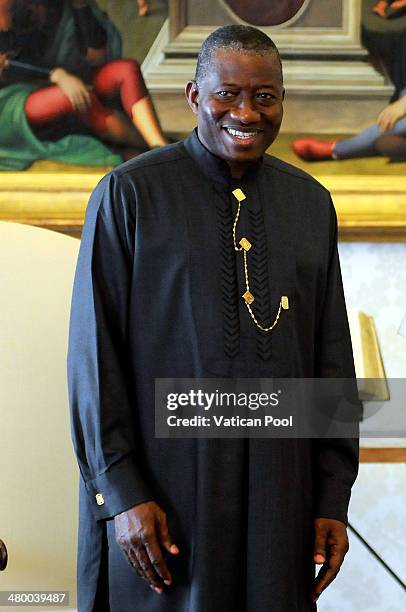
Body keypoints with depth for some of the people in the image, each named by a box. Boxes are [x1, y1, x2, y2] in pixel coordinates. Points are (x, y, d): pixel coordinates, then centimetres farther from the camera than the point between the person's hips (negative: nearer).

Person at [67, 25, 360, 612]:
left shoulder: (310, 203, 7)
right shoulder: (129, 194, -5)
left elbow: (332, 359, 9)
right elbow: (93, 355, -6)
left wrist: (333, 498, 5)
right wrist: (119, 492, -11)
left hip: (278, 492, 4)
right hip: (159, 495, -3)